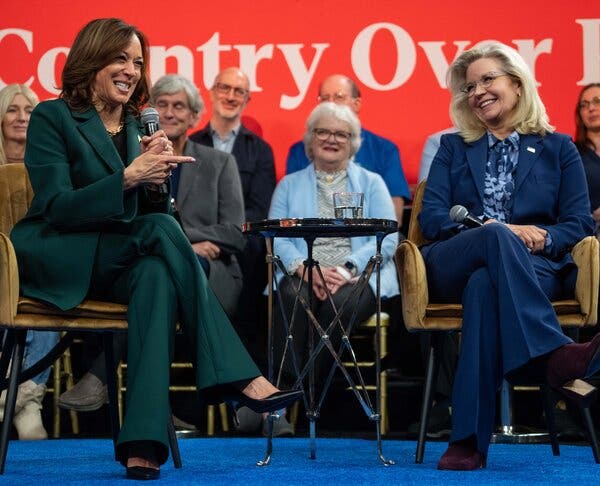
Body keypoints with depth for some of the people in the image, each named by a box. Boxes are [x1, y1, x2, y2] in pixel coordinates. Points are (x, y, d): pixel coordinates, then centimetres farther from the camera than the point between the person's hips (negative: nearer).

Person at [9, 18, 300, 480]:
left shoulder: (135, 127, 15)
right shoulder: (52, 117, -3)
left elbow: (150, 210, 9)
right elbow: (56, 207, -14)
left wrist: (155, 174, -12)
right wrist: (128, 177, -25)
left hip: (114, 263, 5)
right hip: (56, 260, -5)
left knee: (157, 273, -33)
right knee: (162, 231, -31)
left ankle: (143, 442, -43)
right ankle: (239, 376, -34)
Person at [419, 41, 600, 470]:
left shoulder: (558, 149, 20)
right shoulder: (454, 148, 23)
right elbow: (432, 217, 7)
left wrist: (541, 240, -15)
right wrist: (500, 231, -11)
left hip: (536, 270, -1)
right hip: (452, 267, 1)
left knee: (485, 285, -40)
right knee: (497, 238, -38)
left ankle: (470, 438, -50)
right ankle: (554, 355, -59)